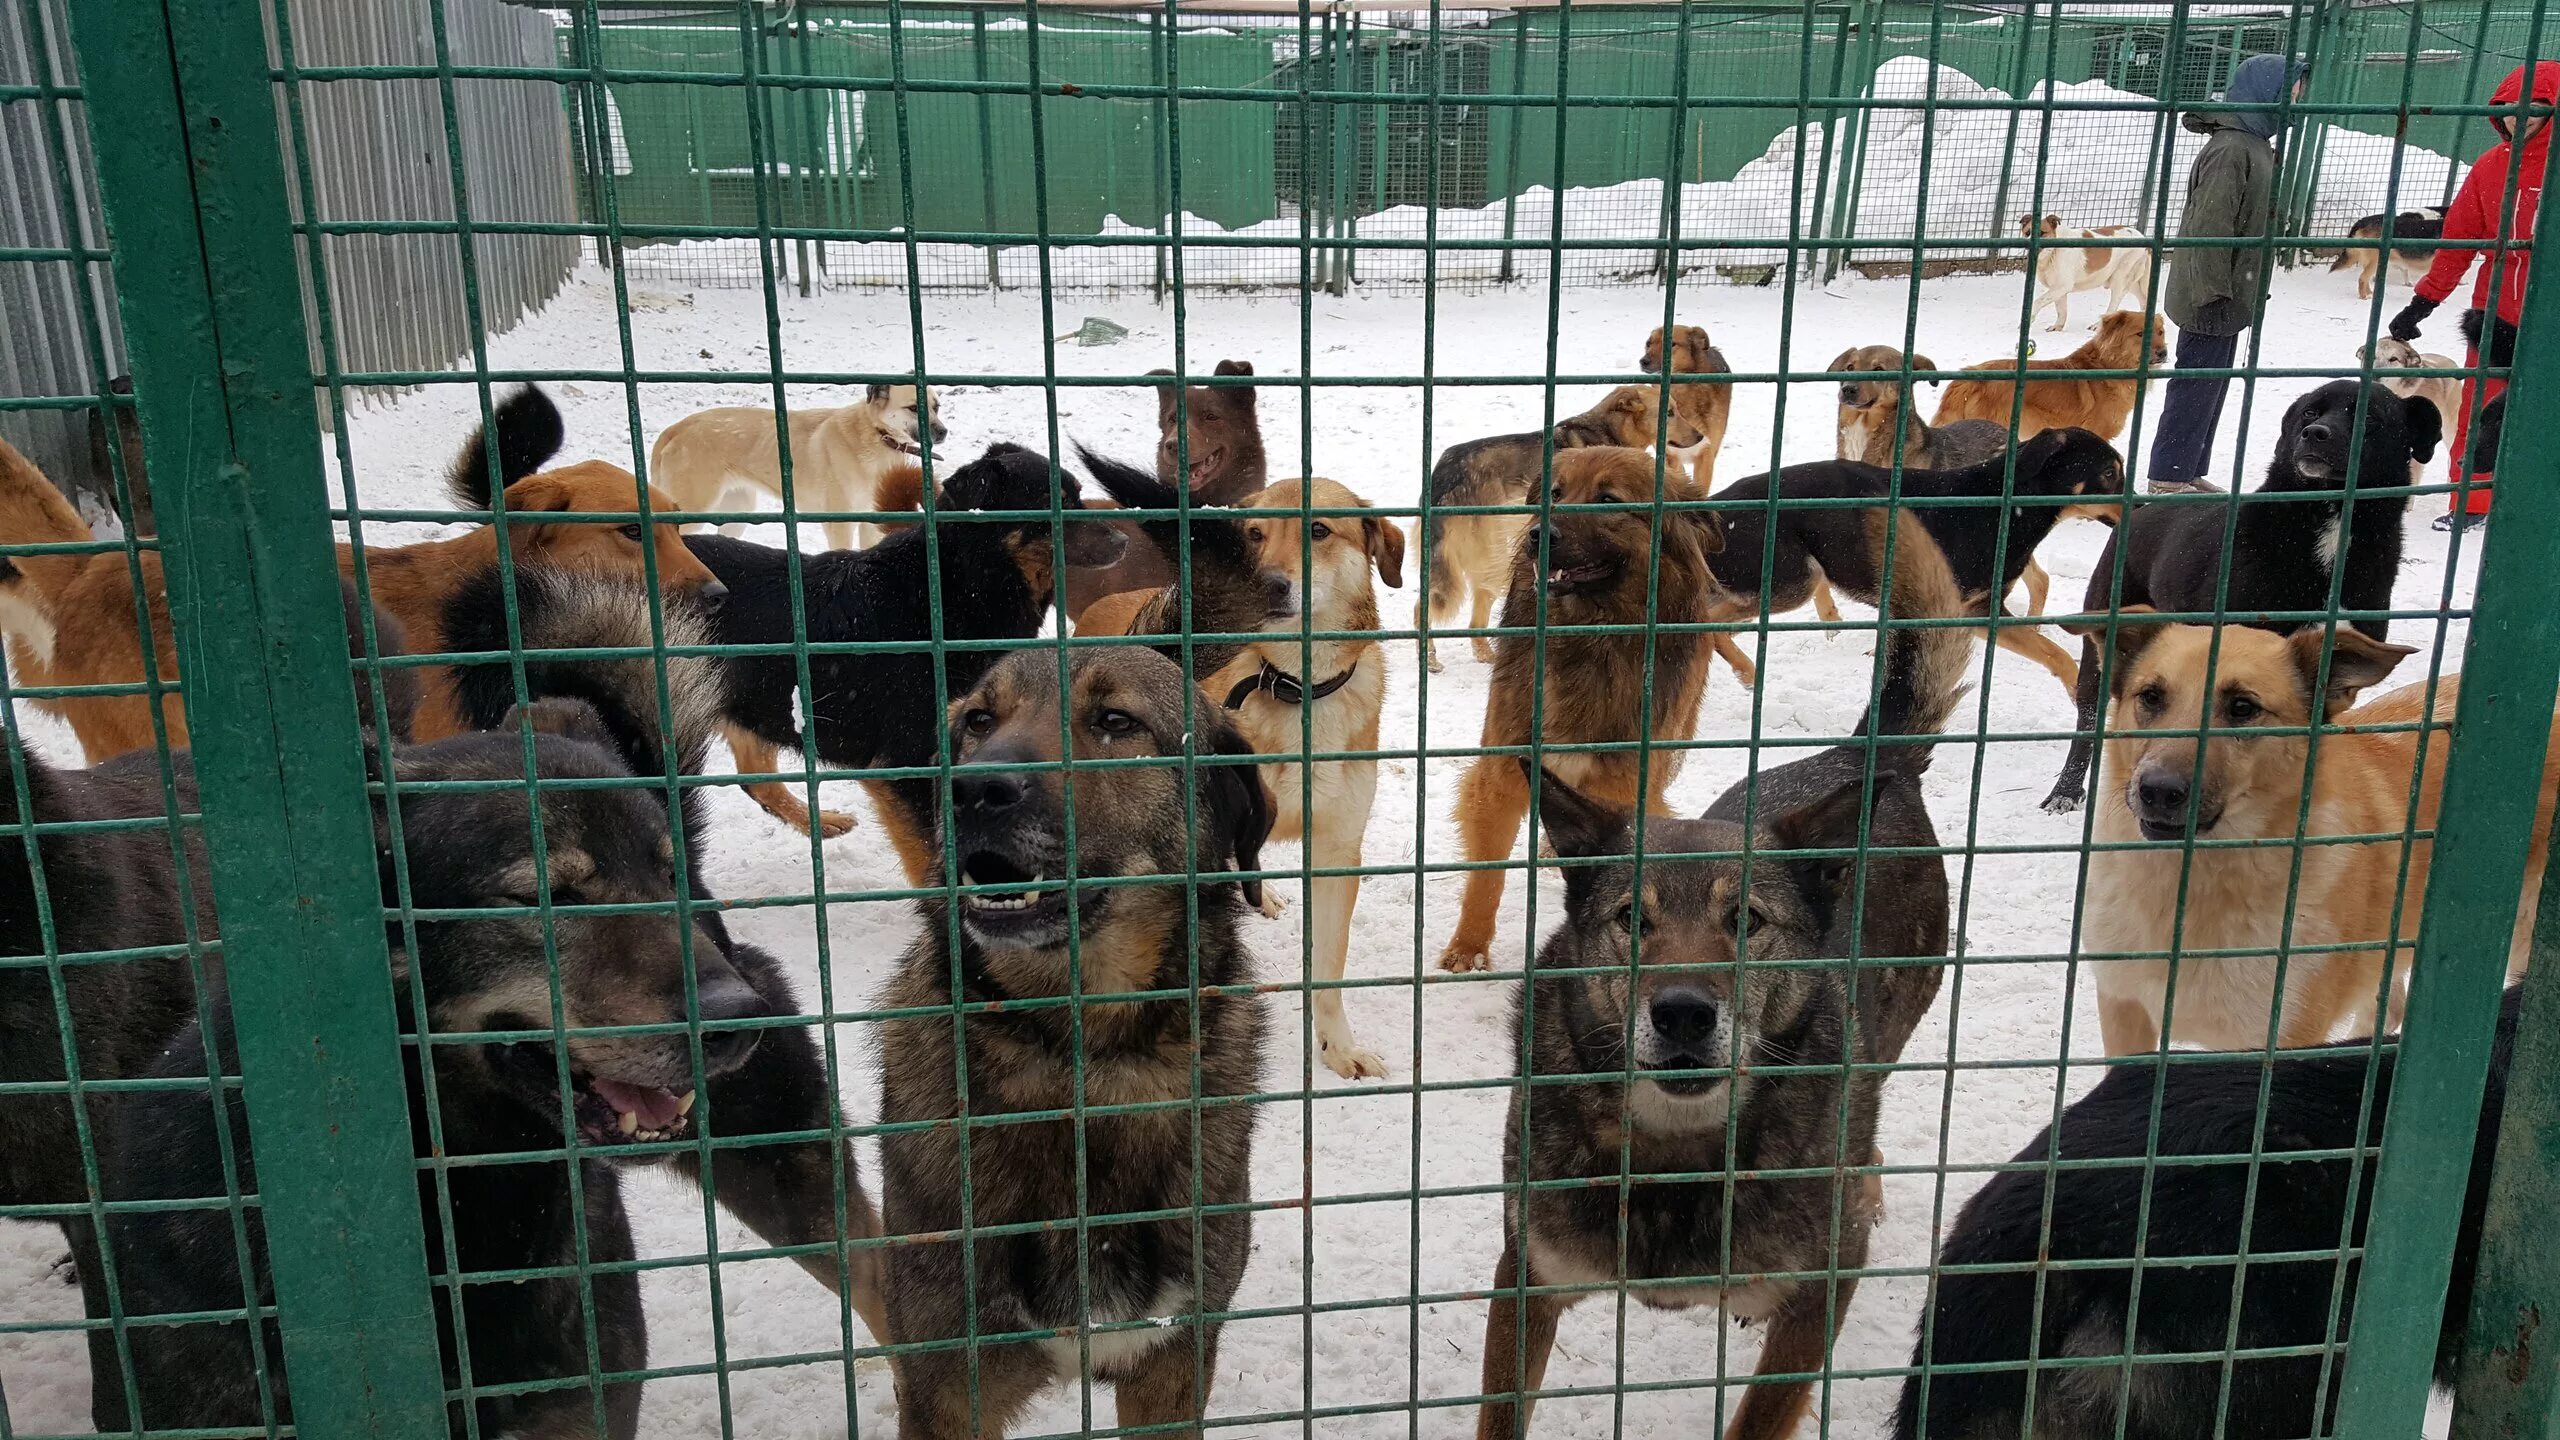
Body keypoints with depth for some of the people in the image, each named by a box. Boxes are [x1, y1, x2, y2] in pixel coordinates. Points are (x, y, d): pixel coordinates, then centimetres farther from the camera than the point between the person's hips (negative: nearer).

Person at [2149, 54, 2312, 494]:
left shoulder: (2256, 144, 13)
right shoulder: (2231, 148, -19)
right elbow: (2208, 227, -23)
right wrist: (2214, 292, -22)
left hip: (2230, 297, 10)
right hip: (2213, 301, -10)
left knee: (2211, 386, 15)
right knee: (2196, 386, -3)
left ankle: (2189, 471, 24)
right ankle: (2168, 476, 5)